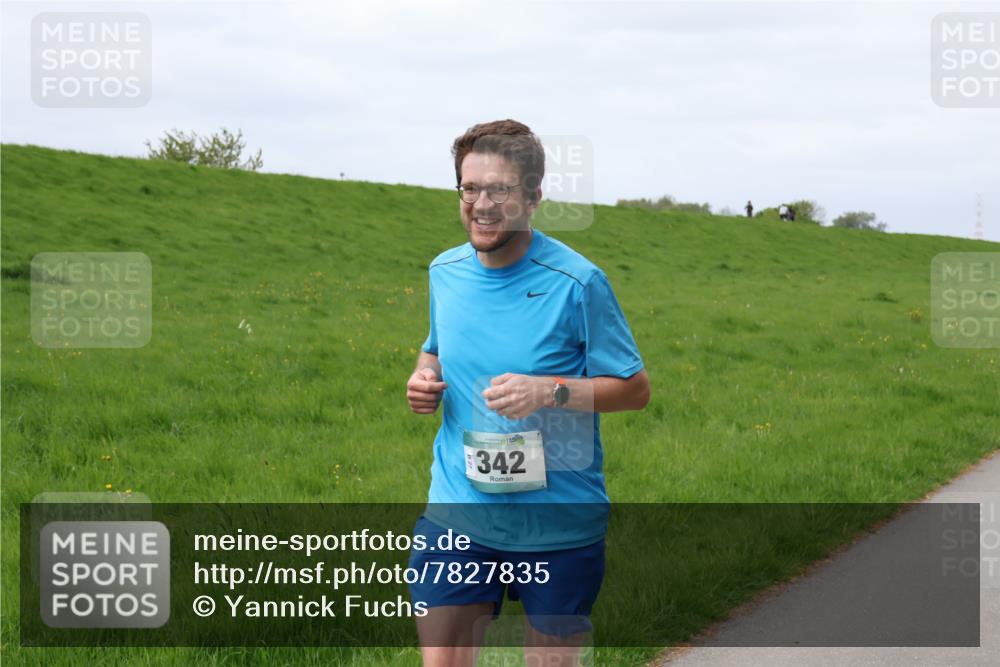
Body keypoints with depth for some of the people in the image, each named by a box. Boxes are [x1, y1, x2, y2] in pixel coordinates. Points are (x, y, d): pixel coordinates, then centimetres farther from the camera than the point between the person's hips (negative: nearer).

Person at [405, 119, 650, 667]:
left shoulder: (576, 282, -12)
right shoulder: (445, 272, 4)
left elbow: (634, 389, -7)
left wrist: (550, 391, -22)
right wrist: (424, 378, -1)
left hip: (560, 525, -3)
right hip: (456, 518, 3)